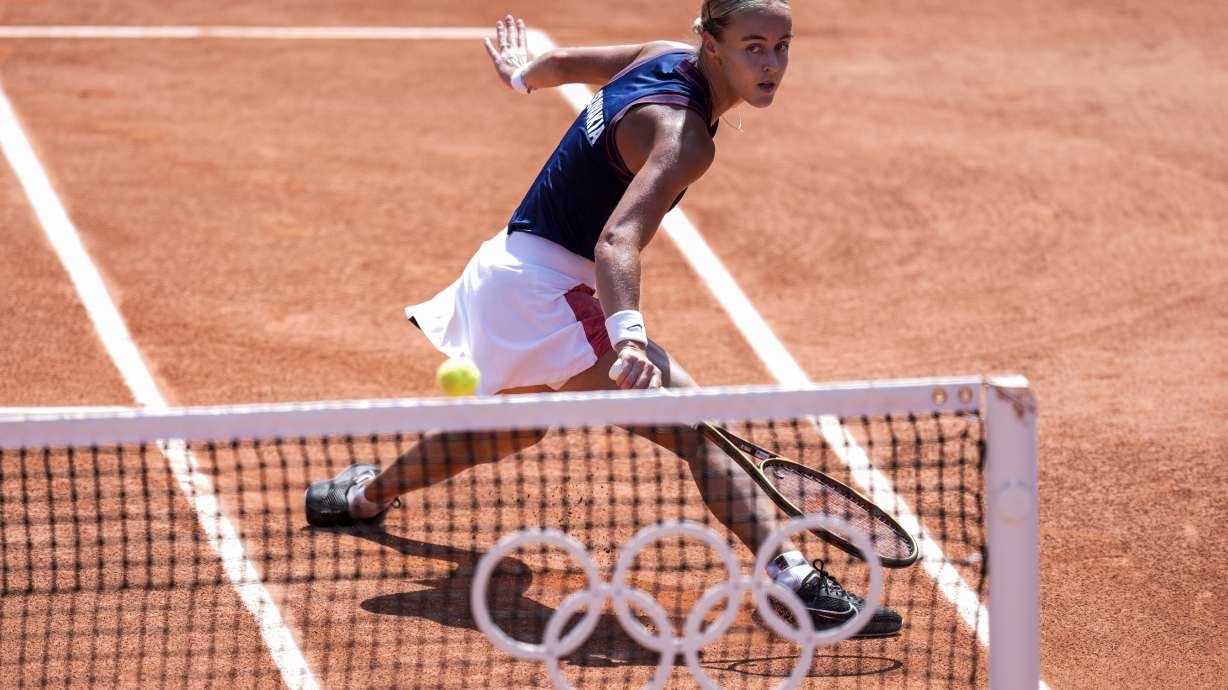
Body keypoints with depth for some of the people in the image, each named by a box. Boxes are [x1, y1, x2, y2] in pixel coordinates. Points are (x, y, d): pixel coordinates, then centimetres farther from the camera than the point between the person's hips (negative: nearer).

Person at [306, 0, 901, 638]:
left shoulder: (666, 58, 0)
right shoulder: (684, 136, -27)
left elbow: (563, 62, 19)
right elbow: (617, 243, -41)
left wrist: (523, 74, 40)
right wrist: (629, 338, -56)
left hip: (510, 264, 11)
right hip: (545, 286, -11)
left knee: (518, 422, 36)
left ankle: (362, 493, 54)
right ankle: (792, 577, -35)